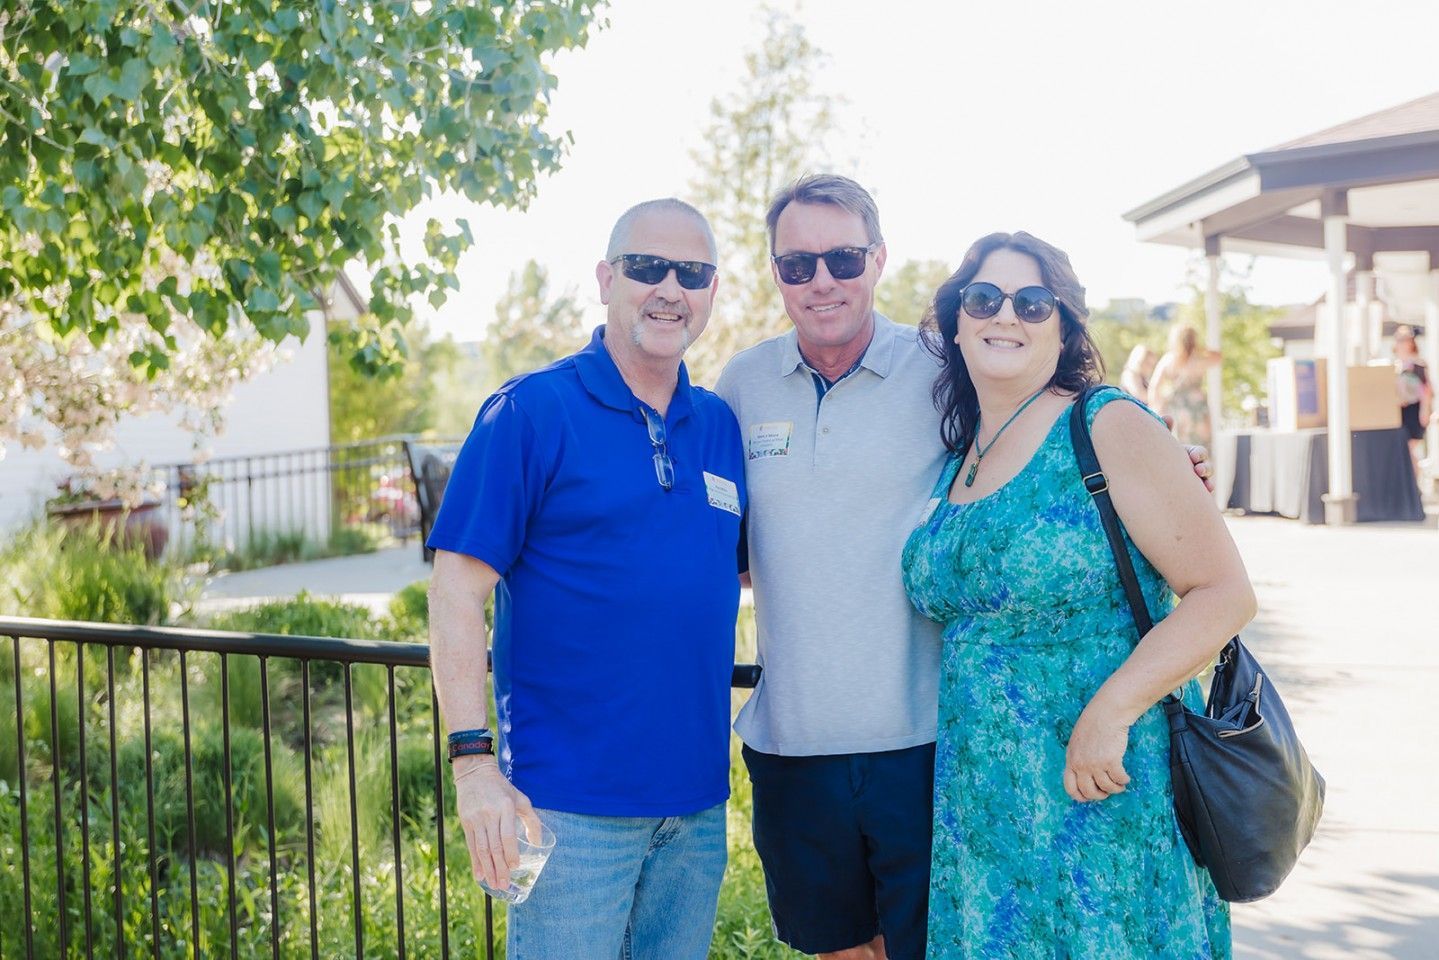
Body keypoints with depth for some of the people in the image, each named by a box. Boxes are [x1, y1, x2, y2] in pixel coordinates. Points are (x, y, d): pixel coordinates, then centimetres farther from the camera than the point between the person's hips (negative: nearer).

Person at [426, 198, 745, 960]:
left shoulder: (720, 426, 8)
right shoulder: (530, 411, -7)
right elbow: (458, 590, -11)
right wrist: (474, 762, -17)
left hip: (697, 803, 6)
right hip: (571, 804, -5)